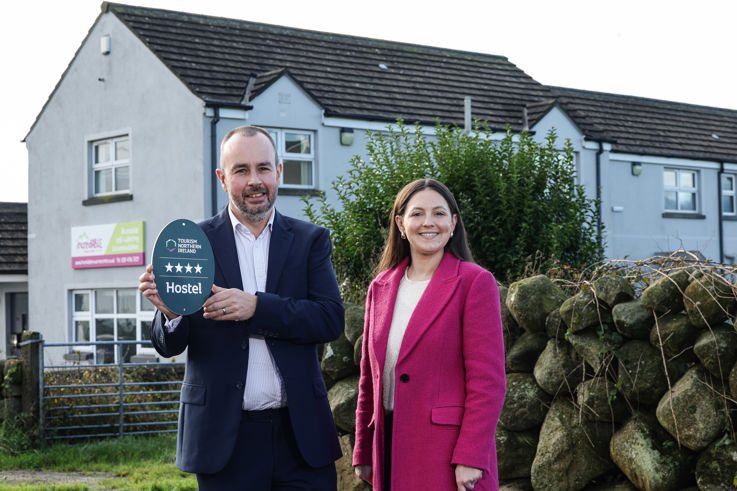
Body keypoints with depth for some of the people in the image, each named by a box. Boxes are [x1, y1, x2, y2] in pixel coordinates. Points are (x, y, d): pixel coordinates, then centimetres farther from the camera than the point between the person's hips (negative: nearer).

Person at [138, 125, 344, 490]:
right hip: (226, 436, -1)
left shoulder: (311, 240, 6)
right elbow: (169, 346, 0)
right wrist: (171, 311, -23)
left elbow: (331, 319, -6)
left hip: (301, 433, 1)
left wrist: (255, 306, -19)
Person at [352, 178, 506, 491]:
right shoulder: (381, 287, 11)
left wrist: (470, 459, -15)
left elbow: (487, 381, -10)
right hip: (389, 447, 5)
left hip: (446, 451, -5)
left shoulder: (474, 283, -5)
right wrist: (364, 453, 15)